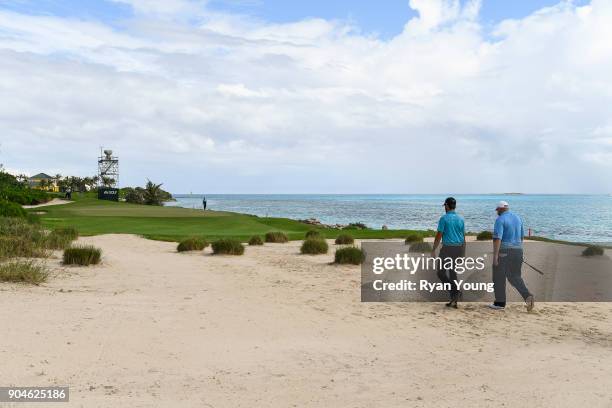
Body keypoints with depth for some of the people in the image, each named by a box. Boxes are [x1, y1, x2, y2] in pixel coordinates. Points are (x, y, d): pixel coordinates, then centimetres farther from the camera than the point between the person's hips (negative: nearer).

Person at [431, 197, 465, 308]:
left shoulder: (444, 218, -9)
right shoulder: (460, 219, 9)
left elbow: (438, 236, -12)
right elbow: (463, 238, 11)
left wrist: (433, 250, -3)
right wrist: (462, 253, 18)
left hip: (448, 248, -6)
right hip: (459, 248, 6)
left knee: (441, 273, 4)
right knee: (452, 273, 12)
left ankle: (456, 291, -15)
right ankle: (454, 301, 11)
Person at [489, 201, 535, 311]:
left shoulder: (500, 220, -11)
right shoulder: (517, 218, 12)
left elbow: (497, 238, -21)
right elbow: (522, 236, 19)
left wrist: (495, 255, -23)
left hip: (504, 252, -7)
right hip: (517, 251, 7)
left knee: (499, 278, 6)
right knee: (515, 276, 15)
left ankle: (500, 303, 11)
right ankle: (527, 296, -7)